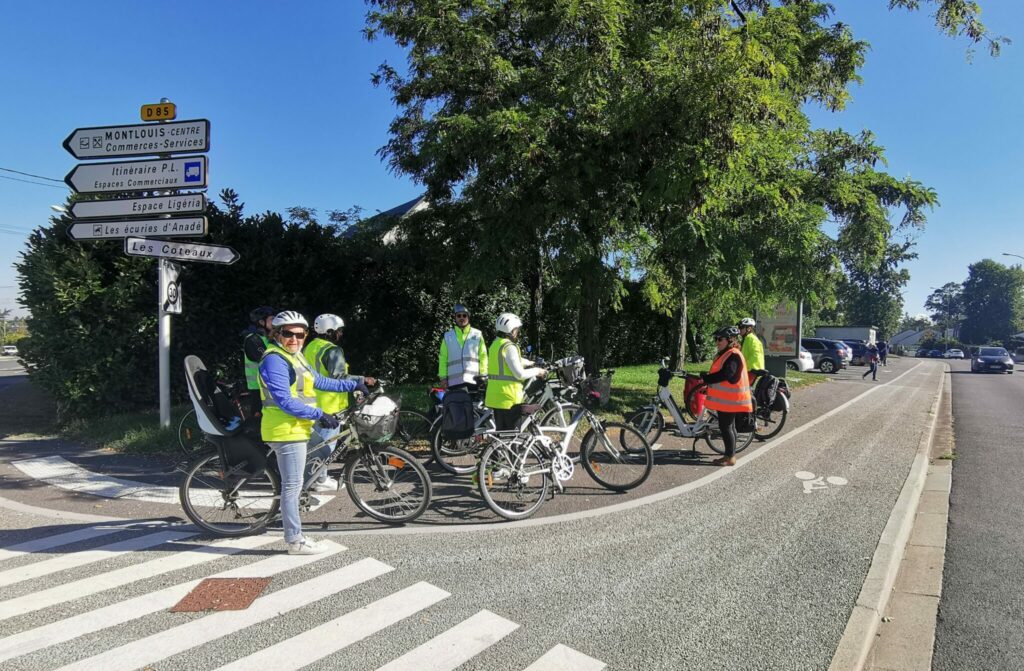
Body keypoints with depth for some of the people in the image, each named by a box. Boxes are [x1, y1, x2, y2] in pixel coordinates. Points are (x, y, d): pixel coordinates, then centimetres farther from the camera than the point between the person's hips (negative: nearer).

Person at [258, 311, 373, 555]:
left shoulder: (295, 357, 15)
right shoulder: (275, 360, -16)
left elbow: (320, 381, 18)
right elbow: (285, 401, -23)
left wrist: (356, 383, 16)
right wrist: (320, 415, -22)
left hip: (298, 427, 10)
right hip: (286, 430, -10)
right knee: (293, 485, -3)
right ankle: (295, 541, 8)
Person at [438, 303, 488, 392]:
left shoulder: (477, 335, 10)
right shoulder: (447, 336, 12)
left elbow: (483, 357, 7)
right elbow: (443, 359, 10)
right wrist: (443, 377, 2)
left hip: (474, 380, -1)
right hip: (454, 381, 1)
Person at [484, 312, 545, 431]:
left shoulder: (495, 344, 12)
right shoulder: (509, 347, -17)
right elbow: (520, 374, -20)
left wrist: (532, 363, 24)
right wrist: (537, 371, -5)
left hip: (494, 397, 9)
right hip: (508, 398, -9)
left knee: (501, 432, 16)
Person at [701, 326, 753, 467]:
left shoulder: (733, 355, -17)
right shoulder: (725, 354, 16)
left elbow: (725, 374, -27)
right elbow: (718, 372, 18)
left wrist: (706, 378, -20)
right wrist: (707, 376, 3)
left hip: (729, 398, -10)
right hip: (724, 397, 10)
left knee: (725, 426, -6)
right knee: (729, 426, 14)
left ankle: (730, 457, 1)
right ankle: (730, 455, 22)